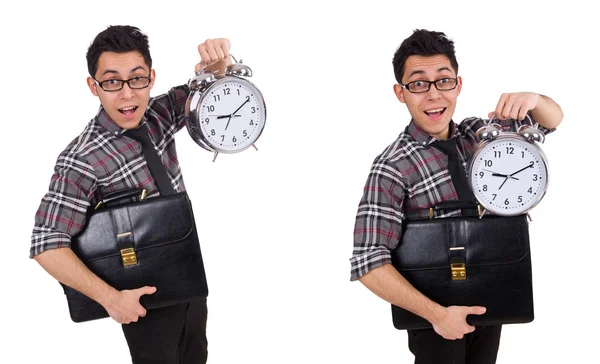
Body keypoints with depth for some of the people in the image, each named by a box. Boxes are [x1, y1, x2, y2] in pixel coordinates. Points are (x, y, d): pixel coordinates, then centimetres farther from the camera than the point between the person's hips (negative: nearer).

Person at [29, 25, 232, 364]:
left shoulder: (159, 114, -7)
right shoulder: (82, 160, -25)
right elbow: (47, 246, -25)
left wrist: (218, 60, -22)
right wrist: (111, 298, -26)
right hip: (146, 297, -6)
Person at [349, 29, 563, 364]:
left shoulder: (477, 134, -1)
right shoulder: (392, 167, -19)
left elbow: (552, 119, 8)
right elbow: (369, 264, -24)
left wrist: (531, 98, -16)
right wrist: (436, 314, -28)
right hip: (436, 315, -5)